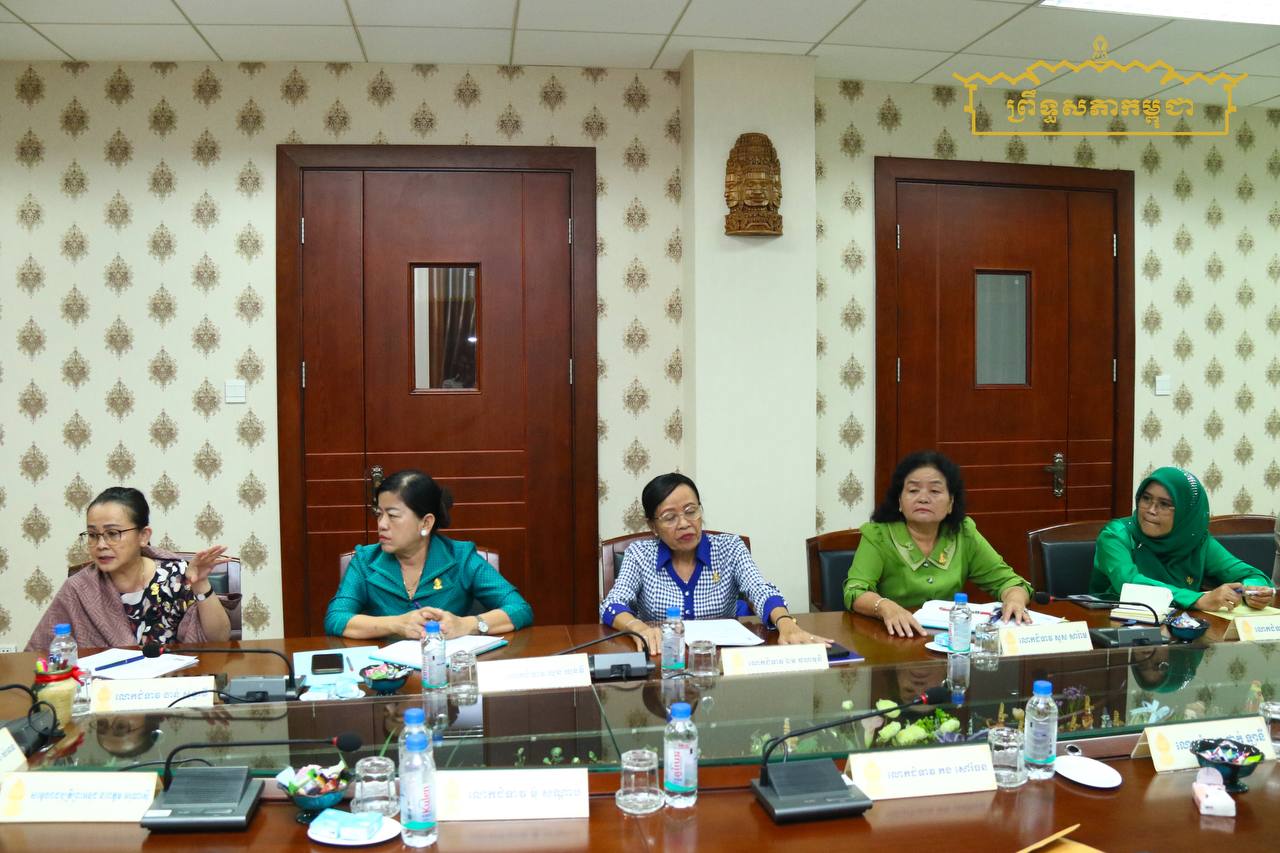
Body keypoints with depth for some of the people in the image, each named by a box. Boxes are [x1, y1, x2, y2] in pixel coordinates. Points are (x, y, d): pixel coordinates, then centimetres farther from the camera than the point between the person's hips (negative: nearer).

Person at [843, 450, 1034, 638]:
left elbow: (1005, 579, 7)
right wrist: (886, 607, -38)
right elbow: (855, 592, -17)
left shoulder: (964, 533, 4)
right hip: (897, 638, -4)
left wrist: (1015, 599, -16)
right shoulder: (877, 535, -7)